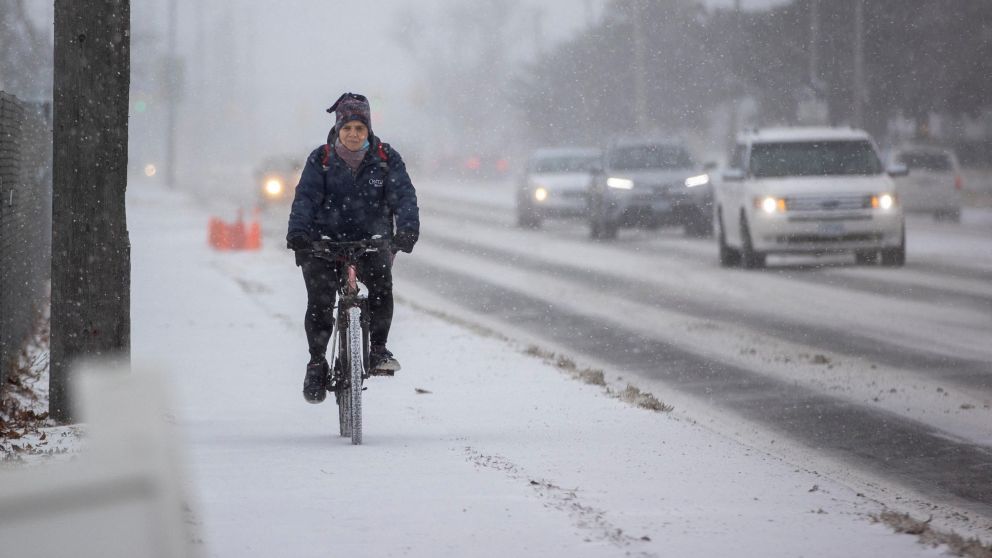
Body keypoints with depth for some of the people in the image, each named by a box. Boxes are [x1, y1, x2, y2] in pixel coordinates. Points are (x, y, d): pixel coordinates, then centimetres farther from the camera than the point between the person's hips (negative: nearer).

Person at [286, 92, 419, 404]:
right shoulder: (320, 160, 2)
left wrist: (407, 229, -27)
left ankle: (378, 348, -13)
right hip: (327, 242, 0)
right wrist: (298, 232, -28)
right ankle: (316, 362, 0)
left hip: (372, 241, 0)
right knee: (320, 299, -19)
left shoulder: (386, 159, 3)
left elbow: (403, 196, -8)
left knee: (381, 280, -30)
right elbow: (306, 198, -9)